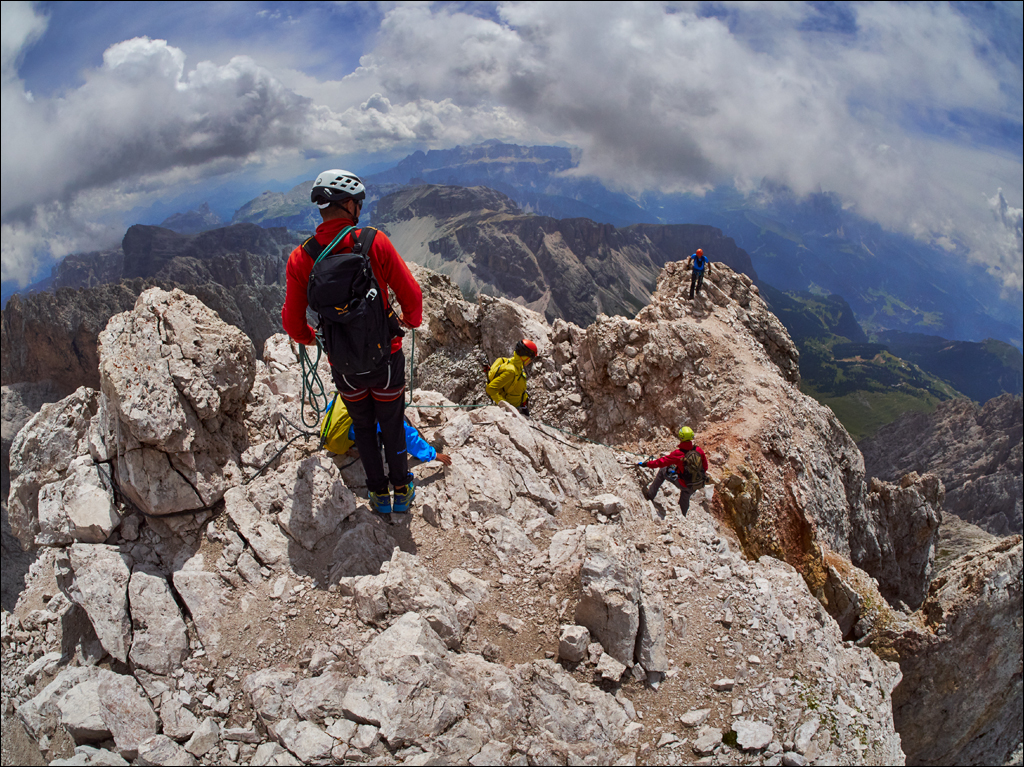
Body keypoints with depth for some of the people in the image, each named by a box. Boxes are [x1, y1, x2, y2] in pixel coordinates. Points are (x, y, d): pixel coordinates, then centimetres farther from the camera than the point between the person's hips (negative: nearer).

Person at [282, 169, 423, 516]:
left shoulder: (300, 258, -11)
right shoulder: (375, 242, -17)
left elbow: (292, 323, -4)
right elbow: (411, 294, -10)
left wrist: (309, 337, 19)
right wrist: (412, 320, 13)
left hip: (344, 366, 1)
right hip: (386, 358, -1)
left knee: (363, 428, 24)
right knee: (392, 426, 21)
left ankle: (378, 494, 38)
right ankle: (402, 491, 37)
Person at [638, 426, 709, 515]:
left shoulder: (678, 454, -24)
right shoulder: (698, 450, -10)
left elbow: (661, 462, -17)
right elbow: (705, 466, 3)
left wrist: (646, 464, -4)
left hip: (683, 484, -5)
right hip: (699, 485, 5)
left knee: (663, 470, 13)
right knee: (685, 497, 34)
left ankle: (650, 495, 20)